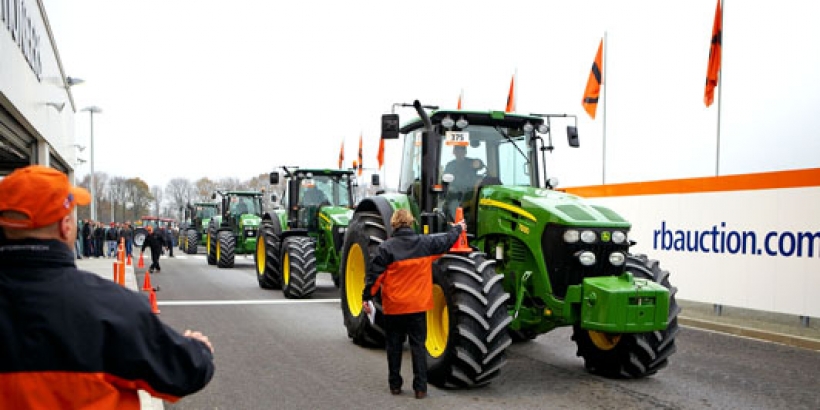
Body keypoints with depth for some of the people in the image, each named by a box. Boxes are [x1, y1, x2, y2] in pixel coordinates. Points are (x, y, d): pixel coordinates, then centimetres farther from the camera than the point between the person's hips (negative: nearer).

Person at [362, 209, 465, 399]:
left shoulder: (386, 247, -9)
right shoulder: (425, 243, -2)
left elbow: (375, 274, -8)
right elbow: (446, 241, 14)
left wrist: (366, 297, 1)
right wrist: (458, 229, 34)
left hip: (394, 306, -1)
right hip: (417, 305, 1)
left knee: (394, 345, 13)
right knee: (418, 346, 7)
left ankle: (395, 384, 20)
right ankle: (420, 388, 4)